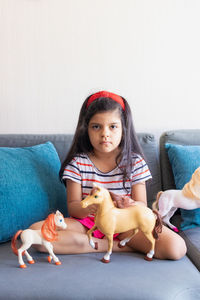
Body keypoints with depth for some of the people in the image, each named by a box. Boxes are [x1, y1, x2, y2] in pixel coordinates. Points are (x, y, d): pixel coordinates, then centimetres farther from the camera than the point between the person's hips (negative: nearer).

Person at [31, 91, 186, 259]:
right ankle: (120, 246, -17)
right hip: (87, 222, 2)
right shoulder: (78, 162, -3)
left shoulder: (134, 162, -2)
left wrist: (130, 205, -28)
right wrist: (87, 208, -29)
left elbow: (142, 206, -3)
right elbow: (72, 206, -4)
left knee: (176, 248, -24)